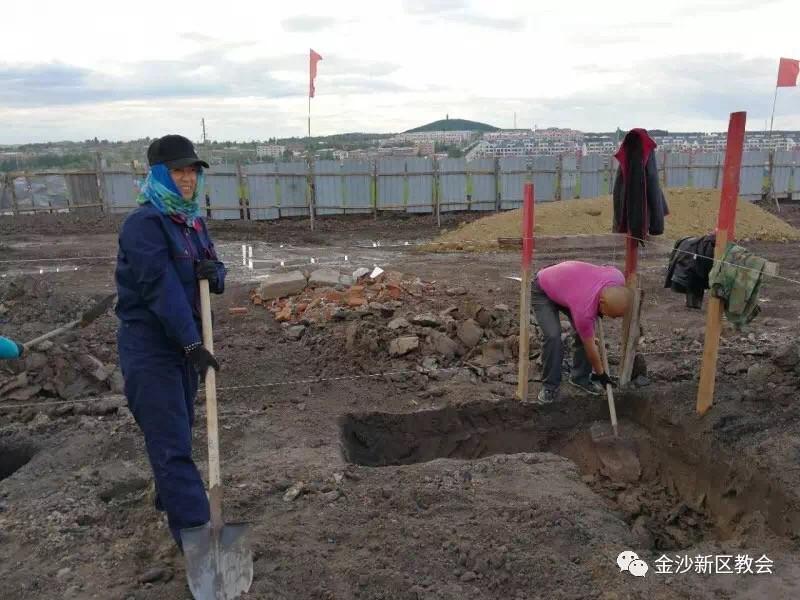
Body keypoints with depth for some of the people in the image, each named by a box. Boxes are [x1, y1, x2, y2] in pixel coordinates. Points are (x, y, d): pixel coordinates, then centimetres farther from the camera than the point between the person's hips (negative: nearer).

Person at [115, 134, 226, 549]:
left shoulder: (192, 222, 9)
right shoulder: (143, 224, -17)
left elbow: (213, 273, 12)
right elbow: (161, 287, -25)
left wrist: (215, 273, -13)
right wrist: (192, 343, -30)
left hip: (184, 340, 8)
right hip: (150, 347, -8)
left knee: (180, 428, 21)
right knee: (171, 442, -6)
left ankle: (169, 497, 43)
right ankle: (194, 534, -2)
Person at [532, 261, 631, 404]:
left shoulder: (618, 278, -25)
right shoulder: (584, 309, -39)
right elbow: (590, 345, -22)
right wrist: (600, 373, -7)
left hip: (568, 284, 7)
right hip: (543, 291, -7)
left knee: (585, 333, -5)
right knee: (552, 335, -24)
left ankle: (580, 377, 13)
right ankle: (550, 386, -8)